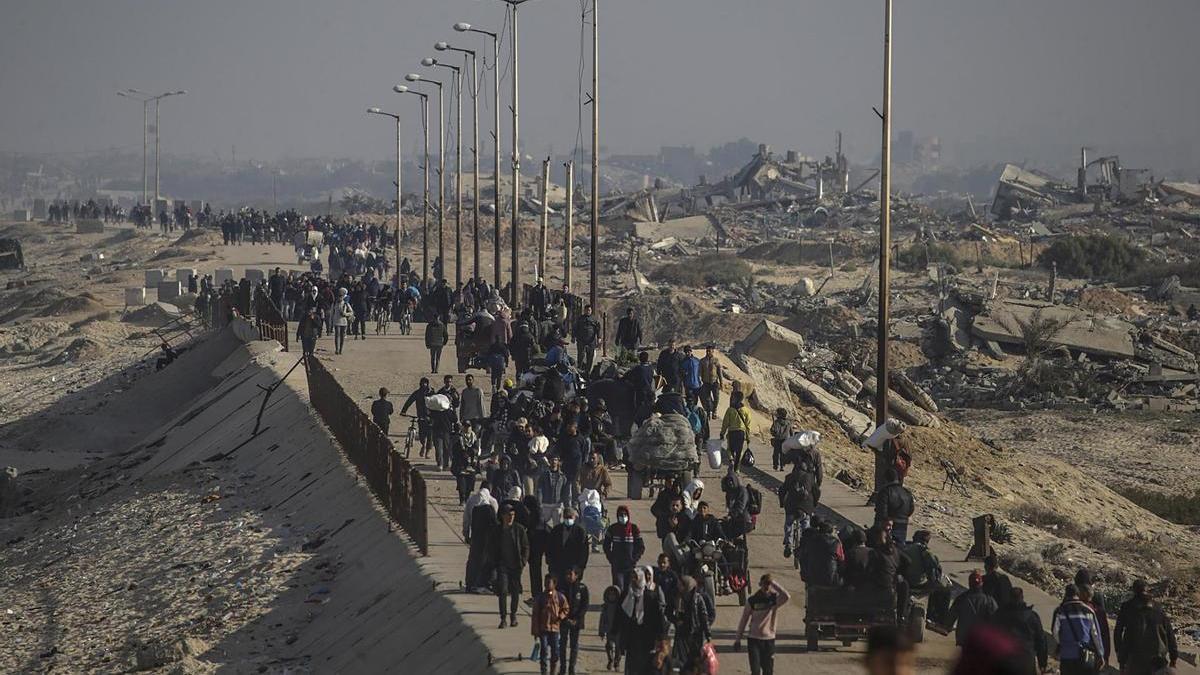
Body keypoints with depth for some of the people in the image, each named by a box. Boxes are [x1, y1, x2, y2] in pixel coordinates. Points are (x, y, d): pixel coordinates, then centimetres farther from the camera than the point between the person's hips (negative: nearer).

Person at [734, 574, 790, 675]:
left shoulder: (775, 599, -3)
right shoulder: (752, 600, -2)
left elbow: (786, 597, -26)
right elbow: (744, 620, 6)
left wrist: (774, 584, -20)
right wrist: (738, 639, 7)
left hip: (769, 640, 1)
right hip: (754, 639, -1)